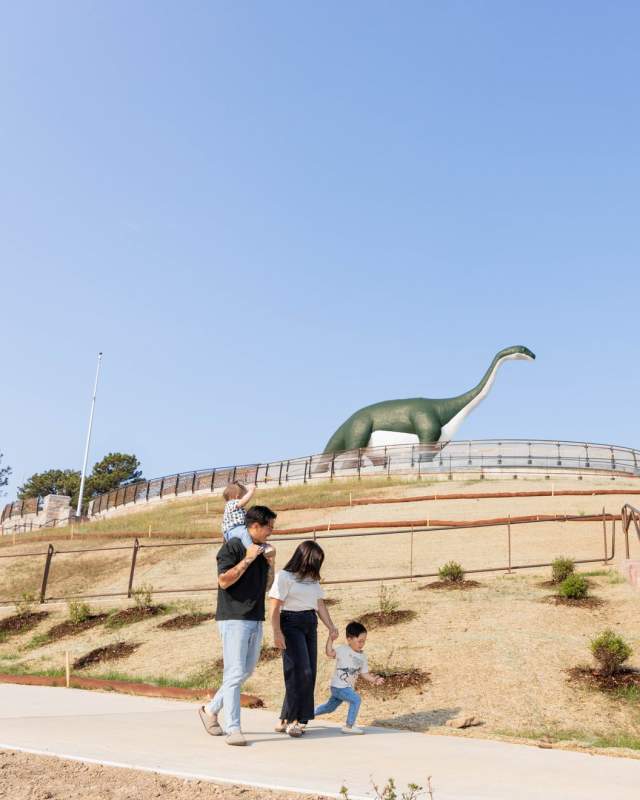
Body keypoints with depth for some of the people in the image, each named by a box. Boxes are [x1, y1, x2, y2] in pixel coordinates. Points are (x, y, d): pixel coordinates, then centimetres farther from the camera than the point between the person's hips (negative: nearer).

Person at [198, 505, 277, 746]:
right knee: (234, 674, -8)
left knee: (246, 671, 14)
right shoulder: (233, 546, -9)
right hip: (234, 618, -8)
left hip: (256, 620, 8)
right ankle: (233, 729, -4)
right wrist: (247, 560, -18)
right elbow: (224, 581, -16)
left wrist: (271, 563, 3)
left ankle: (211, 710, 28)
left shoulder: (262, 549, 13)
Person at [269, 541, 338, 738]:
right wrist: (277, 632, -17)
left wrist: (331, 627, 4)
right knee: (300, 672, -13)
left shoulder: (313, 579, 18)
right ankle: (289, 719, -1)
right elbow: (274, 606, -10)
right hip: (291, 624, -7)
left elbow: (320, 604, 16)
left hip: (310, 625, 7)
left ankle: (288, 720, 12)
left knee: (309, 675, 3)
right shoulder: (284, 577, -5)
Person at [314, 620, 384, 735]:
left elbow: (364, 673, 10)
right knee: (356, 699, -22)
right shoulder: (343, 649, -11)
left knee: (330, 707, 21)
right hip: (338, 686, -8)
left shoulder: (362, 657, 7)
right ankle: (349, 726, -13)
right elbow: (329, 652, -23)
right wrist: (331, 638, -30)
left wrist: (373, 679, -6)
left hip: (348, 687, 8)